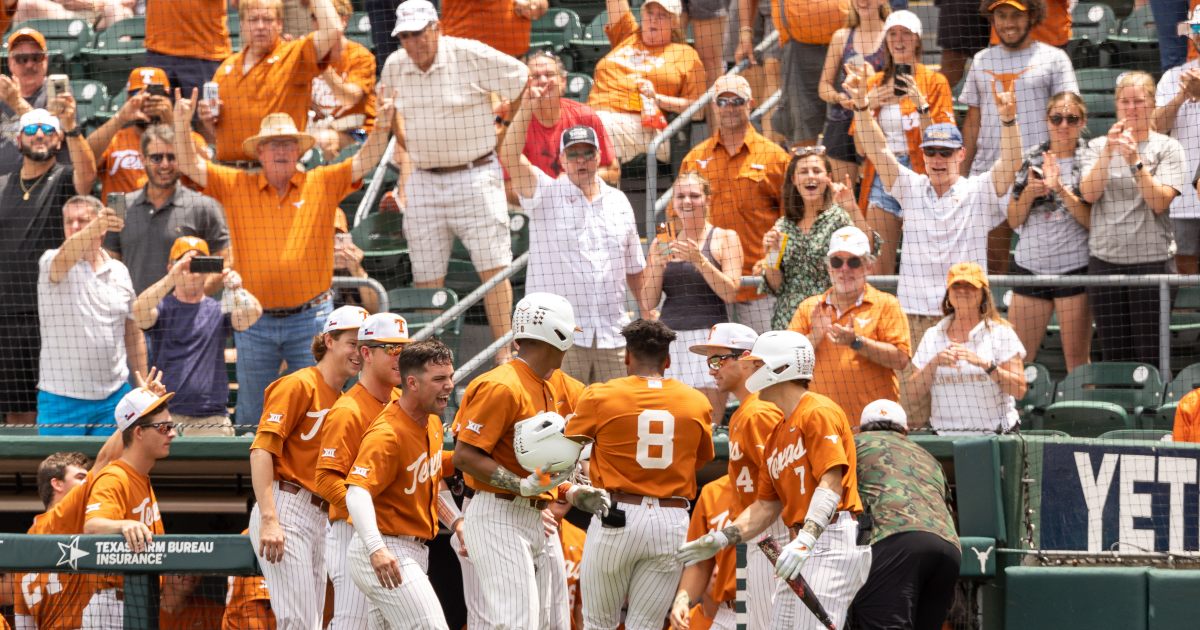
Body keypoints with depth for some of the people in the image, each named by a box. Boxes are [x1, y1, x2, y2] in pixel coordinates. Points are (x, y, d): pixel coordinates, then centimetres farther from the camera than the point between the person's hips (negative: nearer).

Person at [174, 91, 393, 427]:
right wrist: (182, 126, -14)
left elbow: (365, 161, -1)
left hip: (310, 319, -1)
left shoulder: (322, 184, 3)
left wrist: (382, 126, -17)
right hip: (255, 322, 1)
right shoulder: (236, 187, 4)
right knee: (252, 414, 7)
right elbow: (190, 166, 1)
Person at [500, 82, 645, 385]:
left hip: (611, 335, 4)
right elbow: (510, 158, -14)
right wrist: (525, 110, -23)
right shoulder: (545, 194, 3)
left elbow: (634, 268, 21)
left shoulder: (618, 202, 15)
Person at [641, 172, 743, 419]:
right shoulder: (663, 243, 15)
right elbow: (648, 304, 11)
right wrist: (659, 265, -5)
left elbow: (730, 293, -5)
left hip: (709, 335, -3)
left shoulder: (725, 238, 6)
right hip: (670, 339, 3)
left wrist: (699, 260, -14)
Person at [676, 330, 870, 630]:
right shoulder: (777, 434, 22)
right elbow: (767, 505, 23)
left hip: (832, 539, -10)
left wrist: (806, 540, -32)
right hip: (802, 546, 10)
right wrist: (722, 538, 10)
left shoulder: (819, 412, -8)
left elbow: (831, 483, -20)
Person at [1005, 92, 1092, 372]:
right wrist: (1028, 194, -8)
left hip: (1075, 267, -4)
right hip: (1029, 266, 4)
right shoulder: (1030, 160, 9)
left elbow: (1092, 220, -8)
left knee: (1077, 358, 1)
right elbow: (1014, 221, 11)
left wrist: (1060, 189, -18)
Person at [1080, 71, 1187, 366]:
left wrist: (1136, 161, -17)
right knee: (1113, 354, 5)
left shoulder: (1167, 148, 2)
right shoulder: (1098, 146, 10)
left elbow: (1159, 202, -8)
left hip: (1151, 260, -3)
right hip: (1104, 260, 3)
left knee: (1151, 355, -4)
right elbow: (1089, 194, -4)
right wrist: (1109, 151, -14)